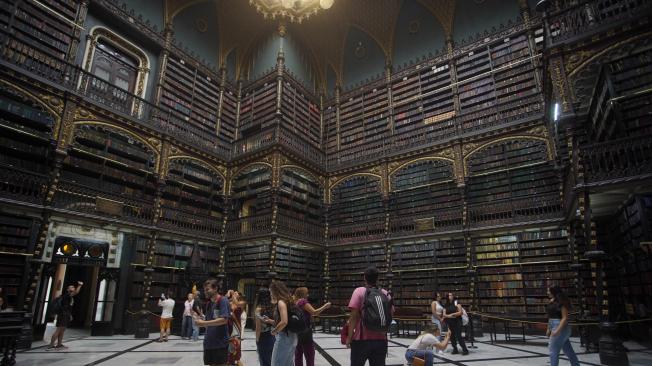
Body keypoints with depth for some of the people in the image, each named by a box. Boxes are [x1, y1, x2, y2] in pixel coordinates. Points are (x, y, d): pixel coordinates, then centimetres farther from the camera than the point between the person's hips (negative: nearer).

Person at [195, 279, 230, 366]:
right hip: (209, 342, 7)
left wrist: (204, 323, -19)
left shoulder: (223, 300, -11)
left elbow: (224, 320, -21)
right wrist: (200, 321, -3)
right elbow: (209, 323, 16)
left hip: (220, 342, -7)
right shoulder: (209, 303, 12)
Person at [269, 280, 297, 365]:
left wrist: (274, 331, -10)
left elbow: (284, 322, -25)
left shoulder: (281, 302, -15)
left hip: (284, 337, -9)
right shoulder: (287, 301, 11)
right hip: (291, 336, 9)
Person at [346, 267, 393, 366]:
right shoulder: (386, 294, 5)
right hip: (381, 340, 4)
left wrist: (349, 337, -4)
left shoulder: (359, 291, -6)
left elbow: (354, 316, -11)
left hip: (362, 339, -3)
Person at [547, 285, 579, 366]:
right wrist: (549, 329, 17)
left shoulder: (562, 302, -15)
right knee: (568, 351, 16)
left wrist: (557, 330, -24)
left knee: (553, 351, -4)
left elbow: (565, 318, -18)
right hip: (554, 327, 9)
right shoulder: (552, 301, 10)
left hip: (561, 328, -9)